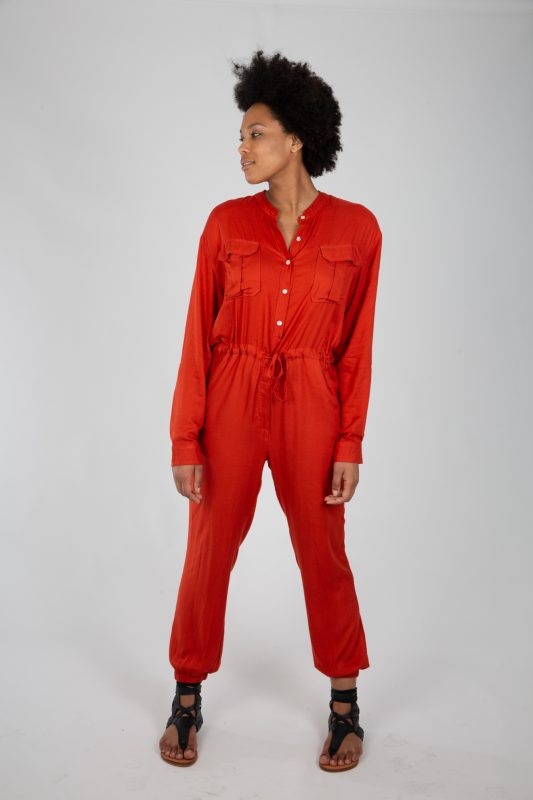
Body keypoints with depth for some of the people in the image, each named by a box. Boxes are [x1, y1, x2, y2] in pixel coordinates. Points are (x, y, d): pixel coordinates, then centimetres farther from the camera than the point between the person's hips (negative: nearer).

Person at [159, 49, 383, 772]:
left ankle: (345, 704, 31)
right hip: (230, 406, 1)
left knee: (324, 554, 10)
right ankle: (188, 698, 31)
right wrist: (185, 439, -4)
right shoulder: (226, 223, 0)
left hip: (310, 409, -1)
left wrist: (350, 445, -4)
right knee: (209, 552, 9)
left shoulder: (356, 229, -2)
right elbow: (199, 338, -1)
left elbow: (357, 346, 0)